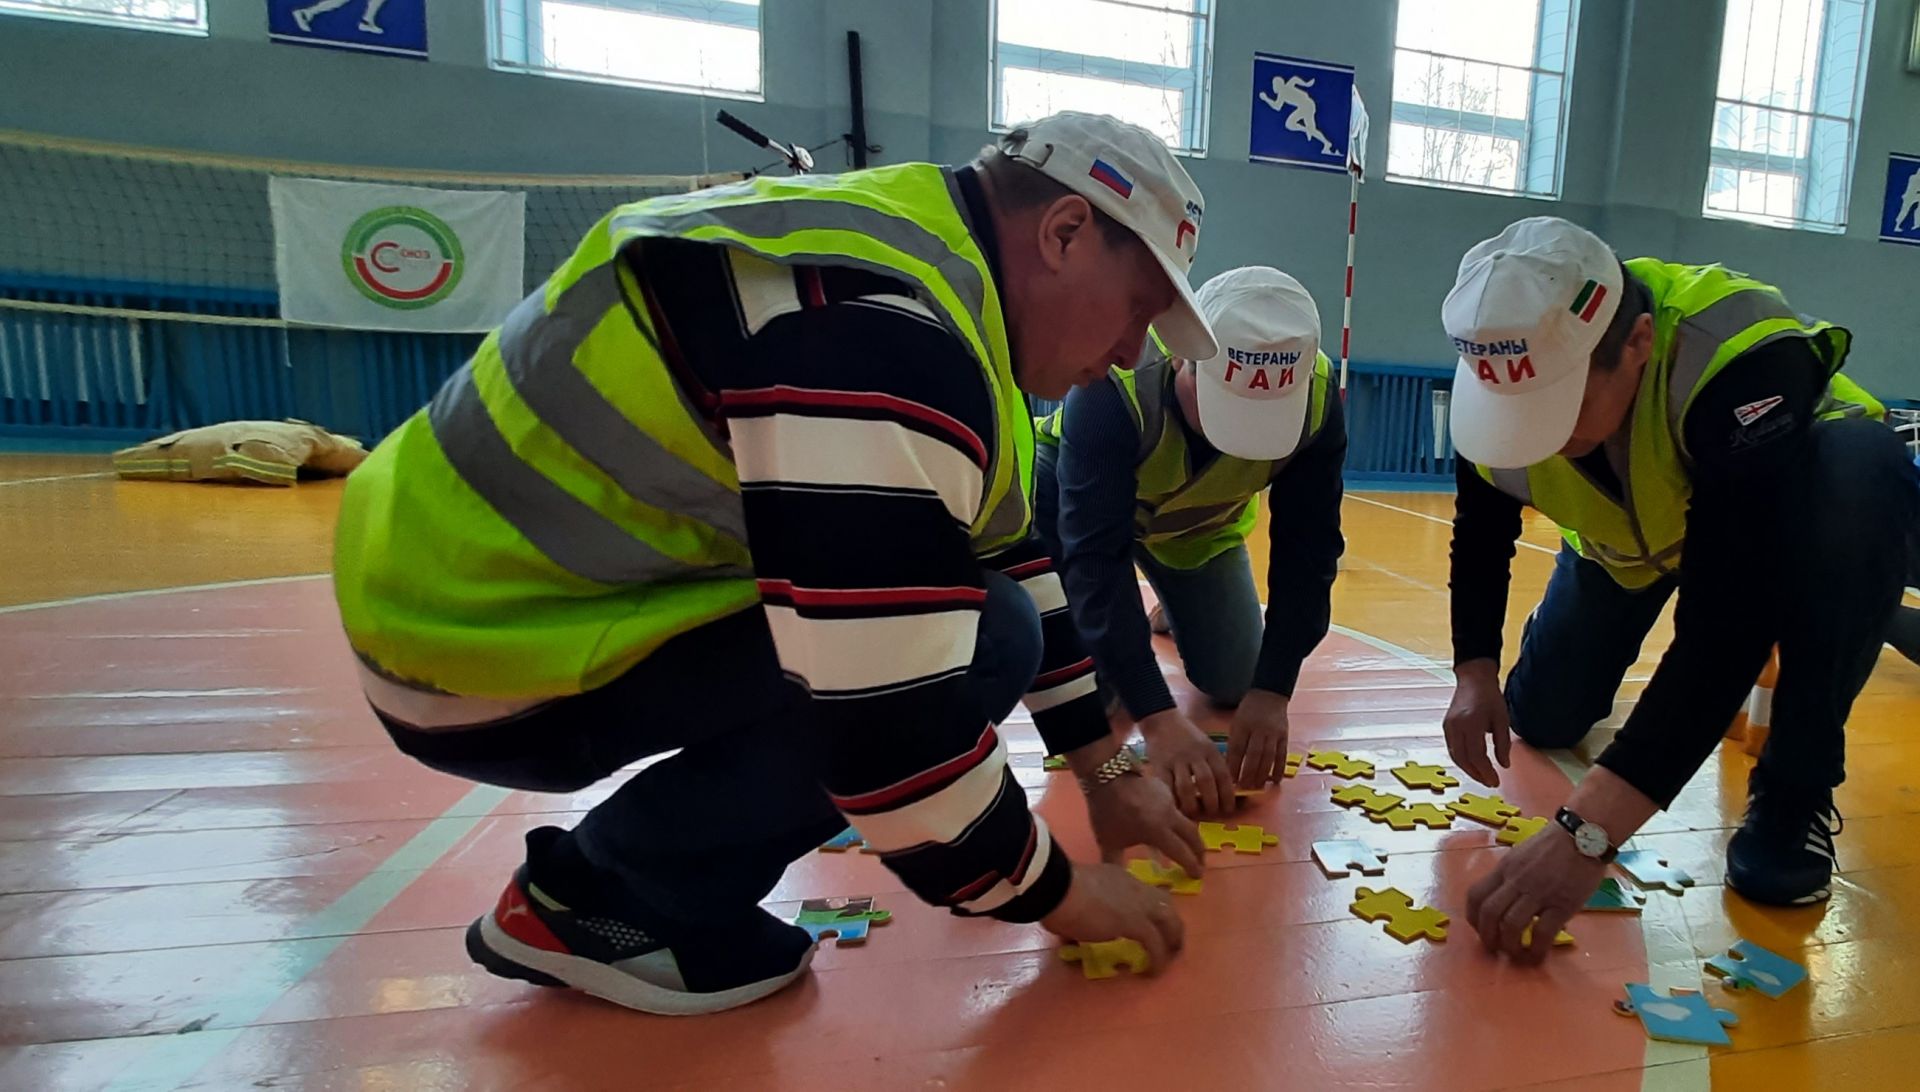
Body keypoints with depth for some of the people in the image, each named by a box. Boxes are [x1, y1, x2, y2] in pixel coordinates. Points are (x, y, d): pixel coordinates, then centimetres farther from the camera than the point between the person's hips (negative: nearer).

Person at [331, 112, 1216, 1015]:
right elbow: (888, 707, -28)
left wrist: (1107, 772, 14)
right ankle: (593, 900, -1)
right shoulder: (878, 328, -26)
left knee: (953, 604, 14)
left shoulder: (918, 261, 6)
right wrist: (1052, 891, -9)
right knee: (977, 640, -18)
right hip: (490, 655, -10)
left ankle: (603, 874, 16)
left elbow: (1005, 564, 10)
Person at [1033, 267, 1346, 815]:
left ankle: (1177, 607, 33)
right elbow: (1094, 556, -44)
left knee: (1234, 682, 2)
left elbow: (1307, 550, -24)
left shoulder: (1315, 399, -31)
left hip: (1202, 521, 3)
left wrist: (1271, 690, -32)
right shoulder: (1113, 385, -42)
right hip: (1081, 497, -2)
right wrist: (1157, 716, -49)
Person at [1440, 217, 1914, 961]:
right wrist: (1475, 669, -22)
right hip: (1630, 529, 4)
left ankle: (1794, 792, -19)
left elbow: (1726, 622, -48)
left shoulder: (1745, 359, -43)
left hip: (1784, 506, -3)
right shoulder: (1509, 373, -27)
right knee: (1541, 720, -2)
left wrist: (1588, 830, -54)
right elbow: (1480, 532, -9)